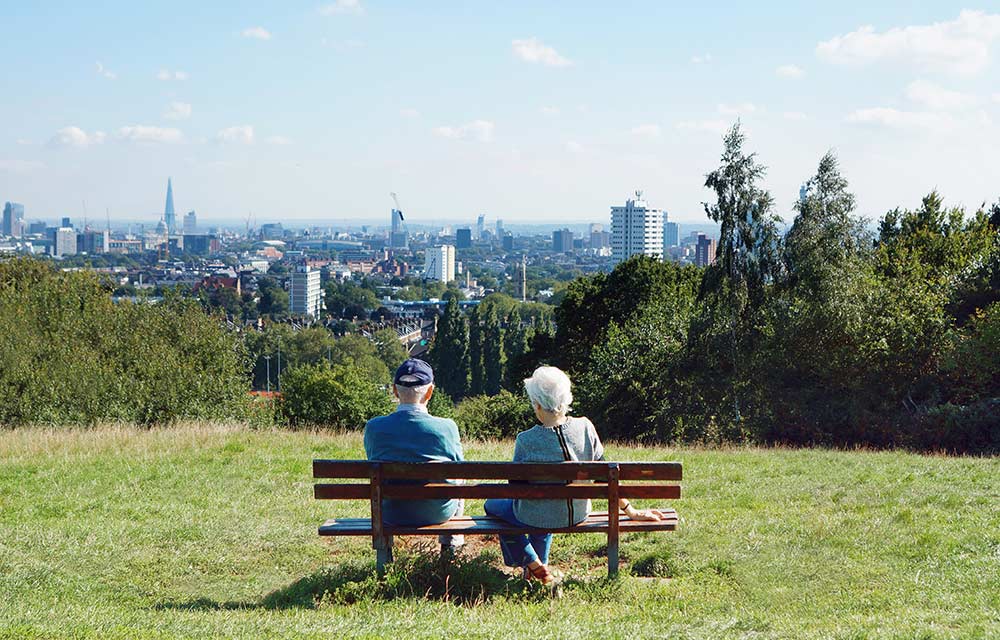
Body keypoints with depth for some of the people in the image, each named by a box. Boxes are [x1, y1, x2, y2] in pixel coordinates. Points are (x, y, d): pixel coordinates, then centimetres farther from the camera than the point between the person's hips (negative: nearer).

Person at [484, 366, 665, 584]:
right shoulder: (585, 427, -13)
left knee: (492, 504, 26)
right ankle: (540, 562, 47)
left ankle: (533, 564, 18)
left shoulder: (526, 440, -23)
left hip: (536, 519, -5)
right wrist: (630, 511, 4)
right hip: (578, 516, 5)